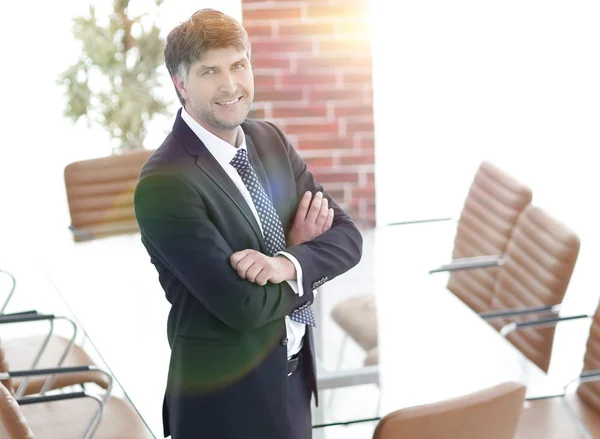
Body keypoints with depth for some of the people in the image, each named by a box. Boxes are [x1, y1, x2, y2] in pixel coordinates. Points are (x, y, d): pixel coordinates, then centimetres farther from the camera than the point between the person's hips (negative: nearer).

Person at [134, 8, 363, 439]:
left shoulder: (272, 140, 1)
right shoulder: (163, 184, -21)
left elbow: (346, 237, -2)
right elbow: (244, 305, -23)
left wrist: (288, 263, -21)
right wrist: (299, 249, -7)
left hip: (293, 378, 7)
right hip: (227, 398, -6)